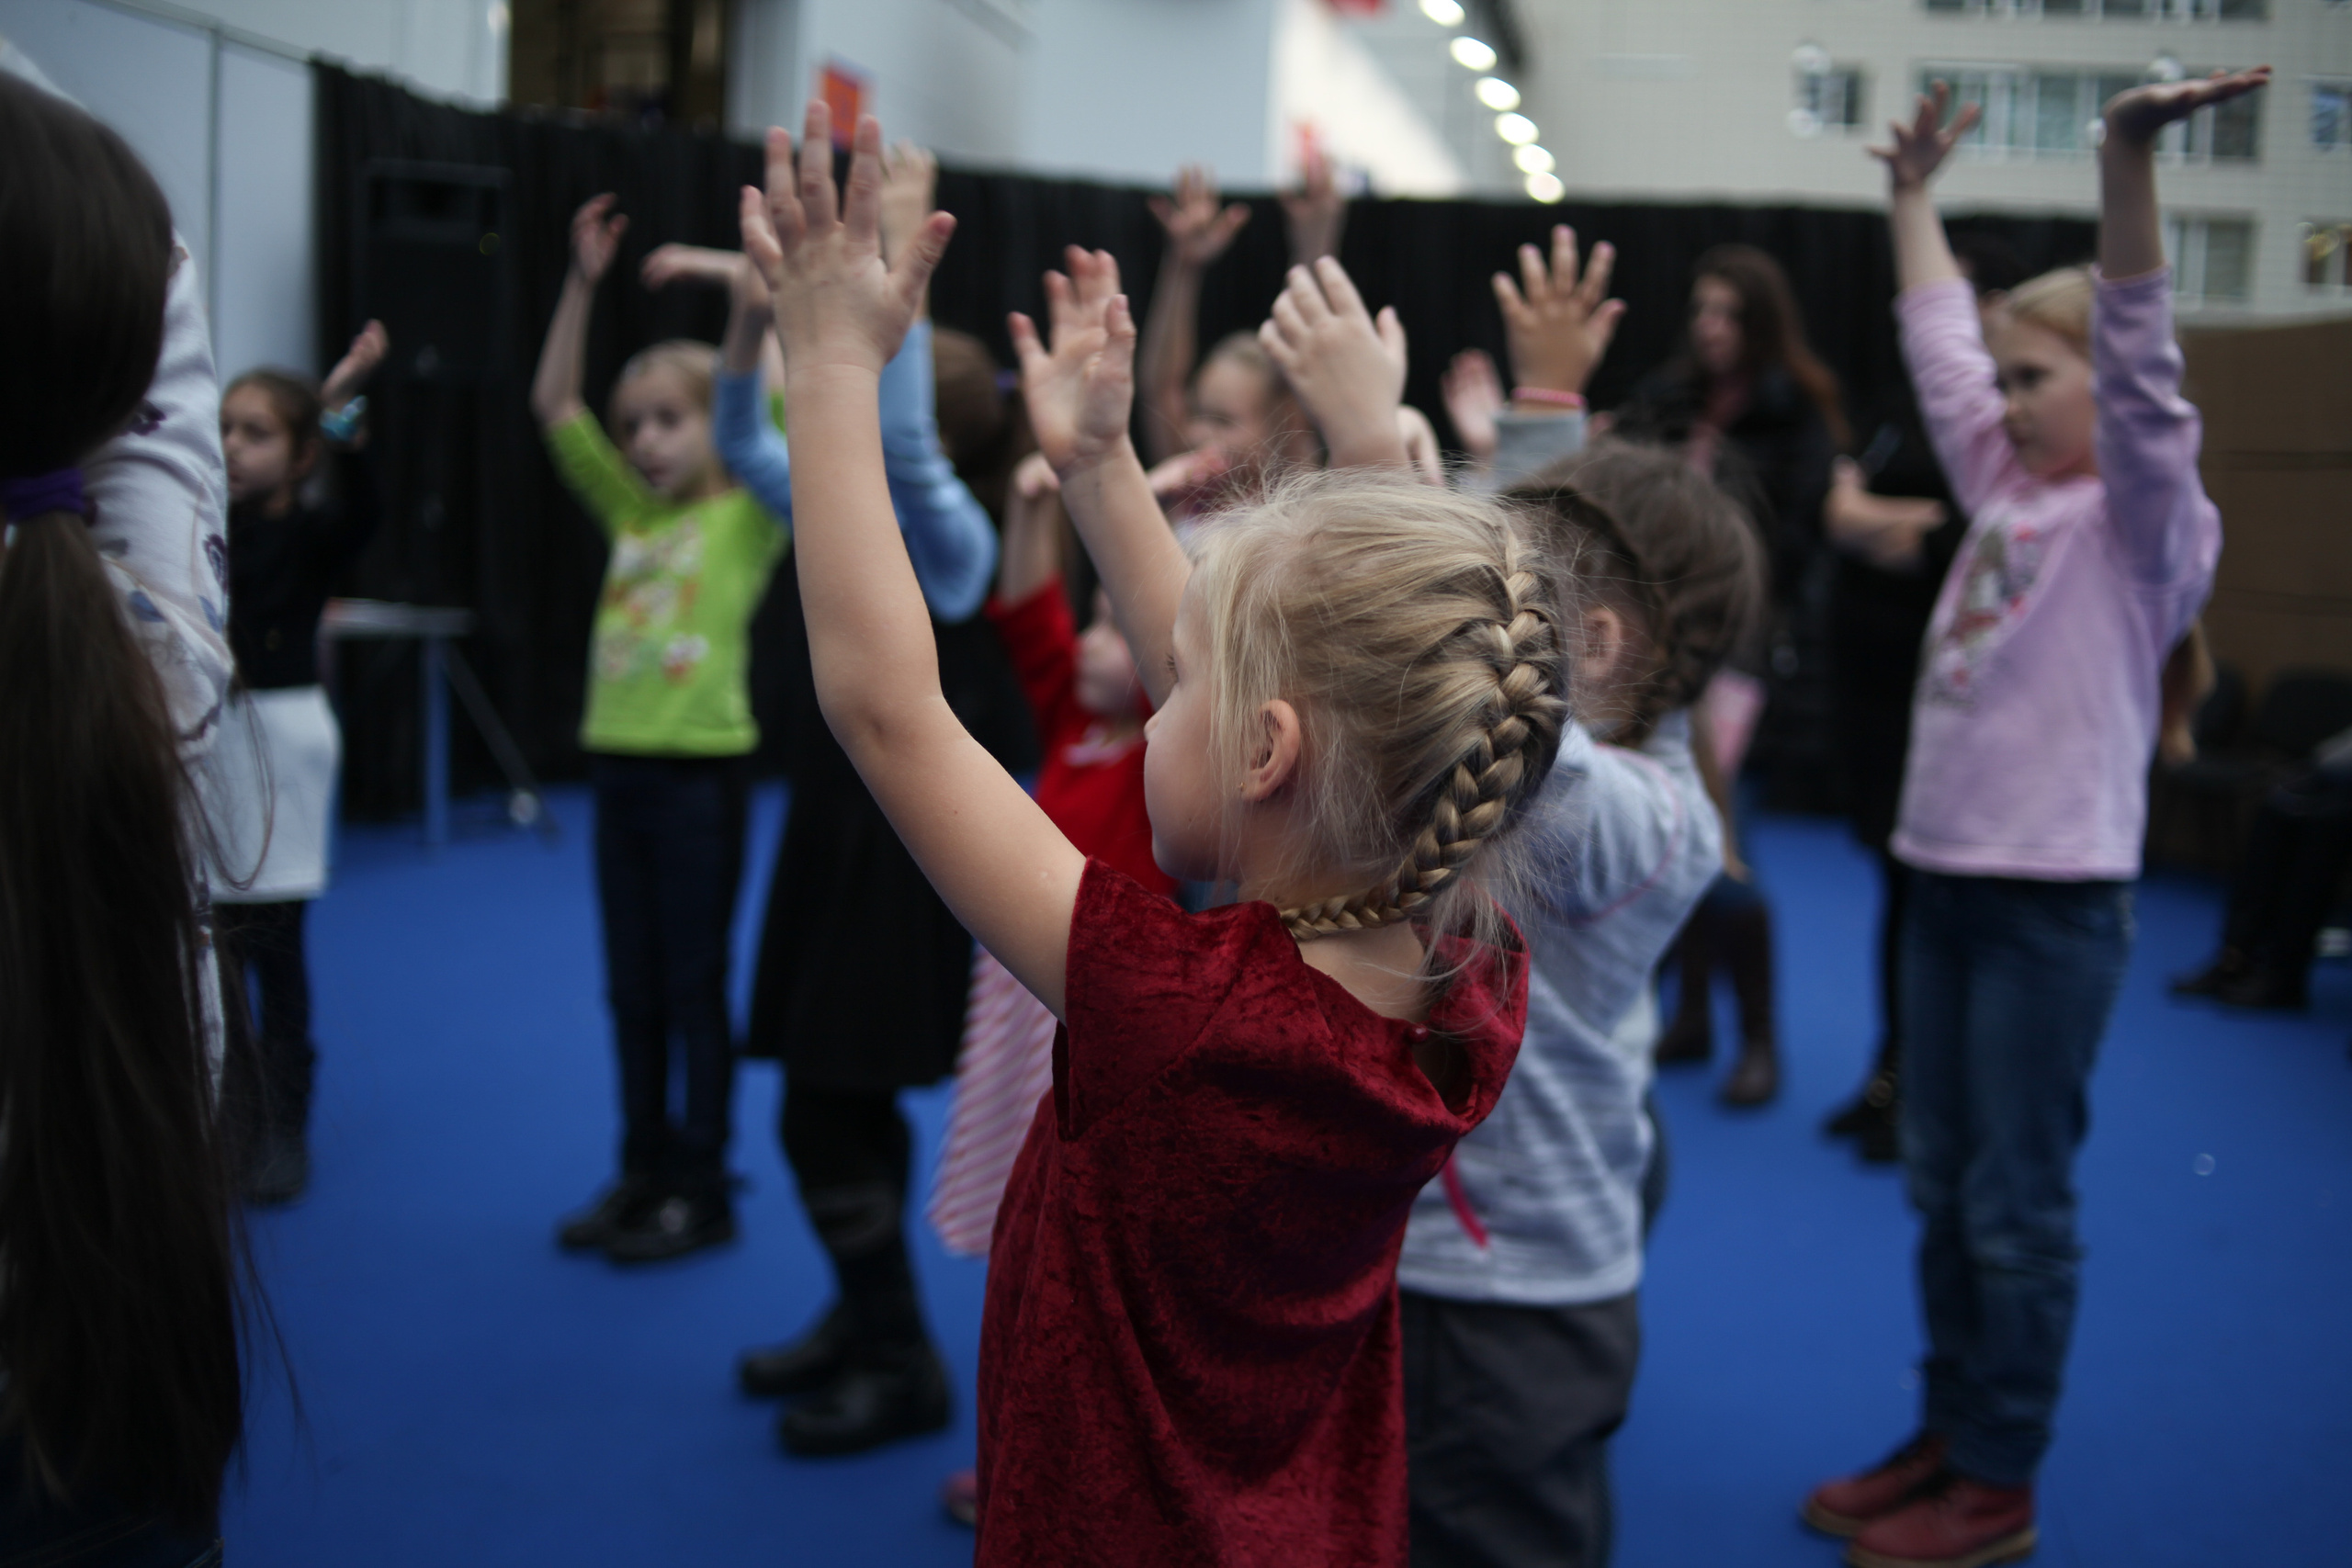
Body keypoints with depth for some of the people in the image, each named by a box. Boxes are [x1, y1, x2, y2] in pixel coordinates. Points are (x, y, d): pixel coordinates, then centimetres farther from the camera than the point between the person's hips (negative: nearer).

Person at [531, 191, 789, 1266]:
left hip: (702, 770, -6)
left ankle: (703, 1191, 12)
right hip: (618, 764, 6)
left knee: (695, 988, 2)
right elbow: (554, 405, 10)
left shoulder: (746, 515, -4)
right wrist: (583, 283, 5)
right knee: (631, 990, 13)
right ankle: (643, 1173, 25)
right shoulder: (630, 514, 10)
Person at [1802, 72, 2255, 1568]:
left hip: (2055, 892, -8)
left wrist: (2128, 158, -35)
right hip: (1948, 873, 8)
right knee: (1942, 1187, 15)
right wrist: (1915, 196, 25)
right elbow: (1940, 352, 20)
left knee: (2016, 1202, 2)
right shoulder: (2009, 488, 11)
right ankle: (1948, 1437, 28)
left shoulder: (2148, 514, -9)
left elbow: (2139, 364, -24)